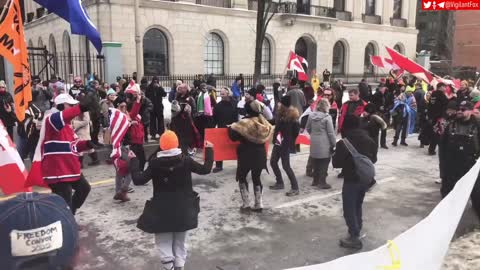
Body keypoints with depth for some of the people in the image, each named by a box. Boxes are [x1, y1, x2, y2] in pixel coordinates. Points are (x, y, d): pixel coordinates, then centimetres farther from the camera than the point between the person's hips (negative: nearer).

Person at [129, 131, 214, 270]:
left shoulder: (155, 163, -11)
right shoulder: (185, 160, -9)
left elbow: (138, 180, -9)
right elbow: (205, 169, -2)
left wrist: (133, 161, 3)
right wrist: (209, 150, 10)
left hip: (162, 210, -1)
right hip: (183, 209, 2)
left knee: (164, 242, 10)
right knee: (180, 242, 18)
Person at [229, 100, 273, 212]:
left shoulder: (244, 123, -18)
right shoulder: (264, 123, -1)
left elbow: (233, 136, -15)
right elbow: (267, 135, 14)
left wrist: (230, 128, 4)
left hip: (246, 155, -5)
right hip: (260, 154, 5)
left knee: (242, 178, 13)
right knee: (256, 178, 17)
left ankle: (246, 204, 10)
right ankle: (259, 204, 16)